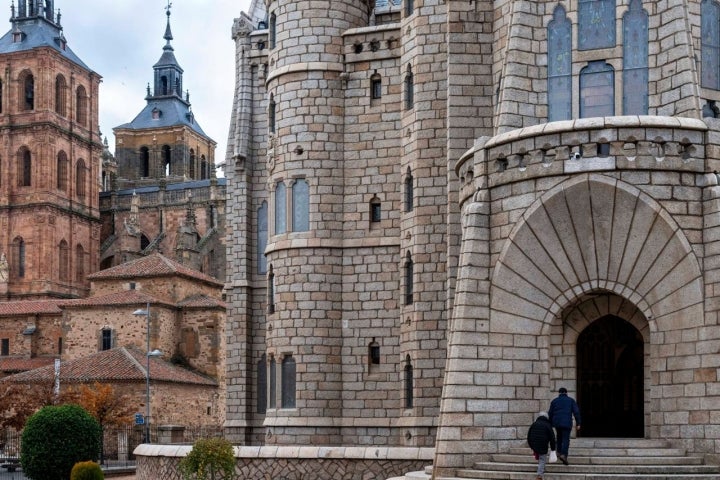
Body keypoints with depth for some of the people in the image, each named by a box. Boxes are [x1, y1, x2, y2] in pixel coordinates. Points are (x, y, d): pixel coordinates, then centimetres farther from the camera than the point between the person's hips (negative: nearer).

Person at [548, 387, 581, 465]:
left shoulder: (554, 401, 11)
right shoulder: (571, 400, 8)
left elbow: (550, 414, 9)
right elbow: (576, 412, -2)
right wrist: (578, 424, -1)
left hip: (557, 423, 2)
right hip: (567, 423, -2)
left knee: (559, 437, 25)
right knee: (566, 439, -3)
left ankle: (559, 452, 22)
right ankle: (564, 455, -21)